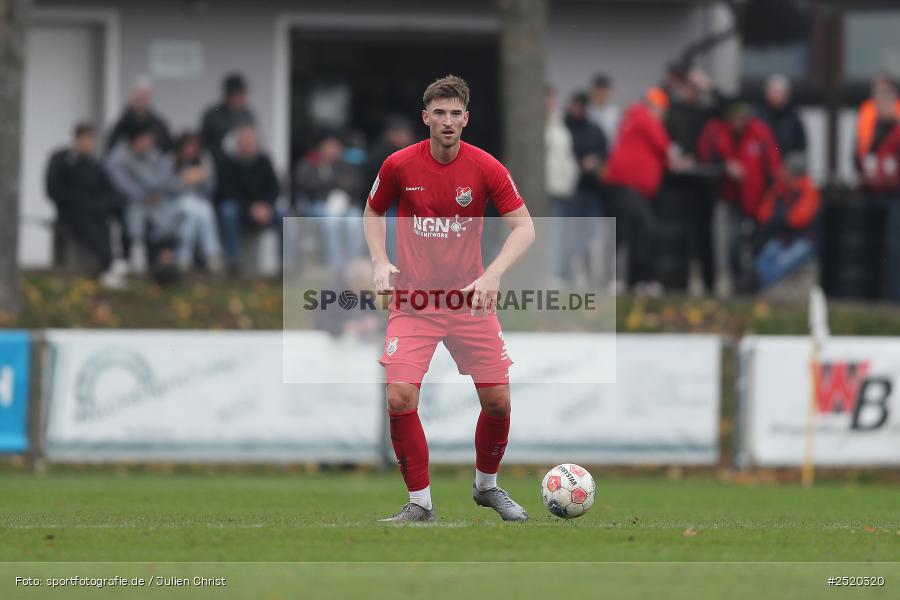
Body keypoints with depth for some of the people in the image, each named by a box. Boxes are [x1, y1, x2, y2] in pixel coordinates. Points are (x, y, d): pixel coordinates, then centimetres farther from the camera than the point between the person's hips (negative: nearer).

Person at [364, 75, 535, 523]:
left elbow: (523, 226, -6)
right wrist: (380, 260, -5)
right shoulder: (399, 165, -5)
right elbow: (373, 212, 13)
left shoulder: (485, 167, -7)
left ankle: (486, 486, 27)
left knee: (497, 401, -1)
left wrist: (493, 274, -22)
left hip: (470, 299, 1)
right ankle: (419, 502, -1)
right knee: (400, 398, -16)